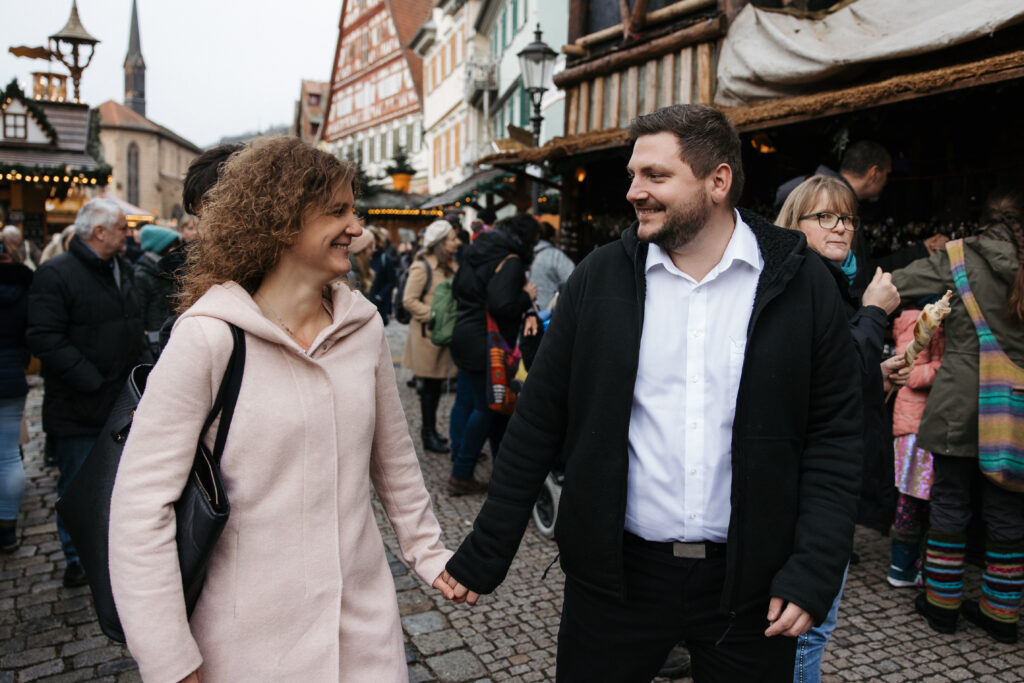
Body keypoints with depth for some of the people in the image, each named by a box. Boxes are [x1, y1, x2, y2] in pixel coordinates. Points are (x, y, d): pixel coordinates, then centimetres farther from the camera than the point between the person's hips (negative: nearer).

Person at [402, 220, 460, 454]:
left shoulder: (450, 266, 11)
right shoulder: (422, 267, -14)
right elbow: (409, 300, -16)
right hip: (427, 334, -8)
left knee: (437, 385, 14)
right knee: (429, 386, 0)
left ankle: (430, 430, 27)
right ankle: (429, 435, 11)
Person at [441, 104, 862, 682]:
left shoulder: (802, 284, -4)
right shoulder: (600, 278, -2)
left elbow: (834, 435, -1)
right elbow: (540, 422, 0)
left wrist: (814, 572, -10)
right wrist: (486, 554, 2)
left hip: (749, 579, 0)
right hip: (616, 571, 1)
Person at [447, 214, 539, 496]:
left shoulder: (476, 251, 12)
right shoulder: (511, 260, -15)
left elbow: (457, 288, 20)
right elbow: (502, 304, -27)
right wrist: (527, 297, -9)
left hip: (465, 337, 9)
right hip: (486, 345, -9)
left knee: (467, 402, 16)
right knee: (487, 408, 1)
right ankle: (461, 476, 7)